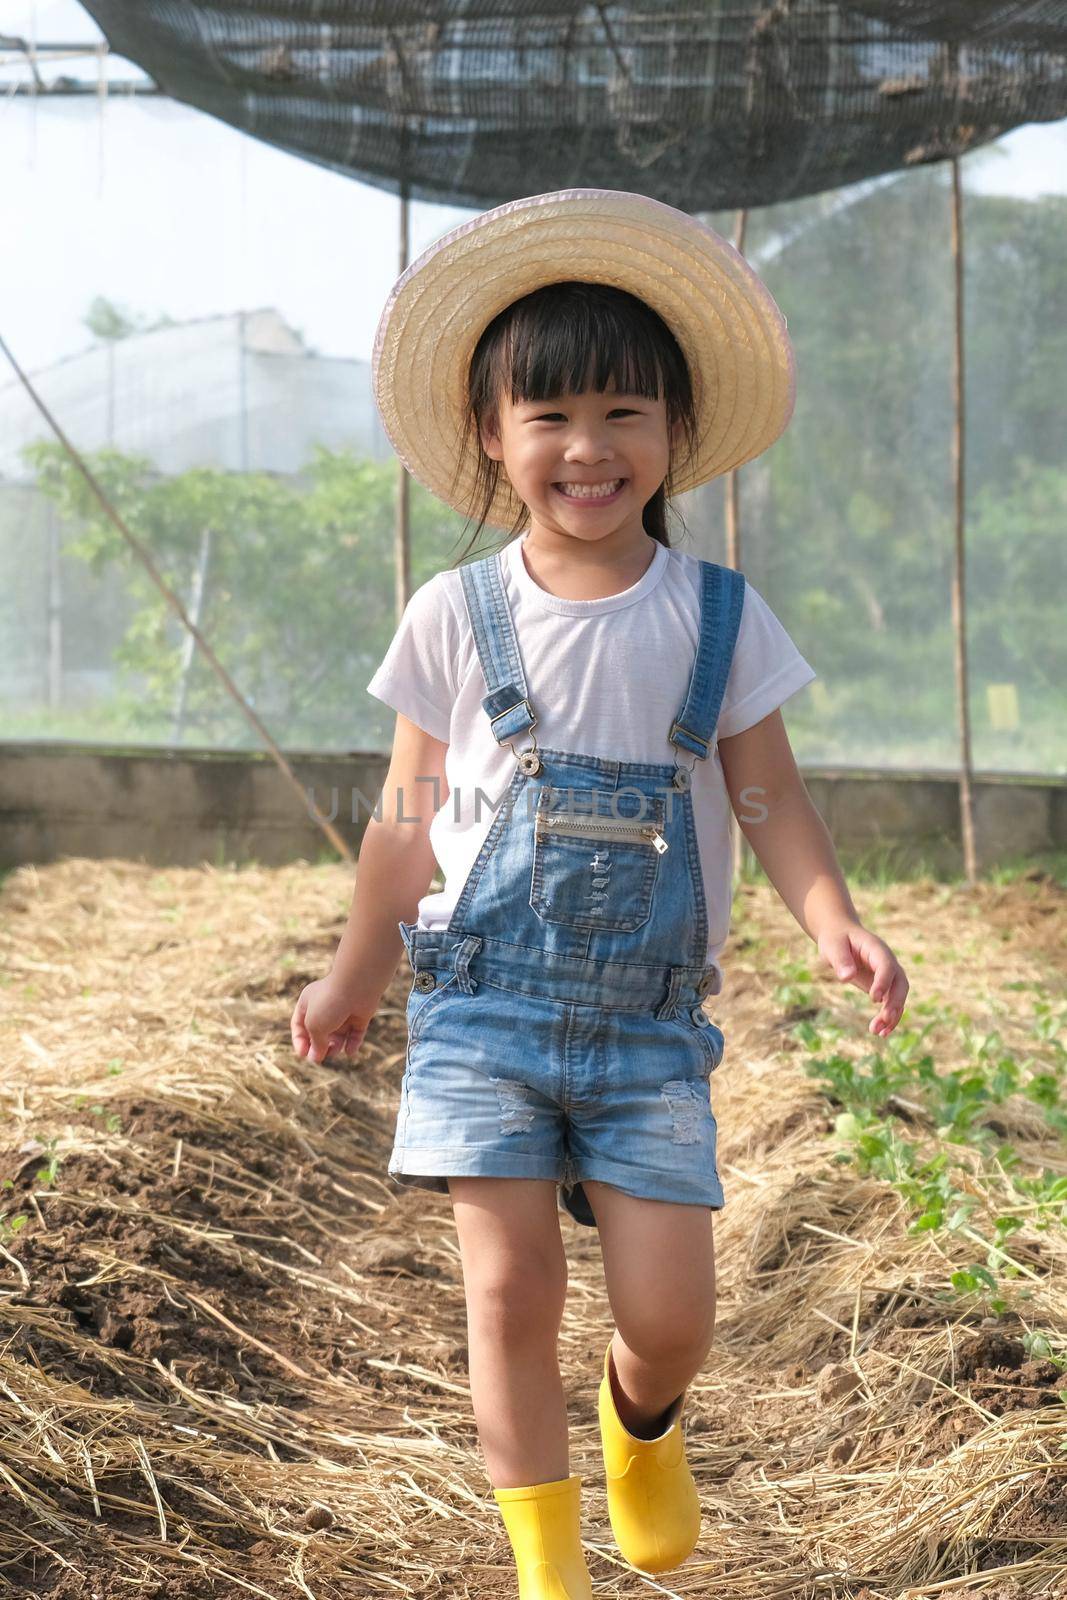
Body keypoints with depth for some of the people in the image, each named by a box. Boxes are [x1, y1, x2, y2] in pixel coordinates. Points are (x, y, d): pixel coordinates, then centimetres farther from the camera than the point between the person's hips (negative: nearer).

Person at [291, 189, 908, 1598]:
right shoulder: (456, 617, 0)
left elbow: (769, 797, 2)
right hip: (485, 1004, 0)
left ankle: (644, 1426, 35)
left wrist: (834, 924, -15)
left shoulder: (721, 620, 1)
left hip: (651, 1017, 0)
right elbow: (411, 810, 9)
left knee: (670, 1309, -2)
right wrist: (356, 971, 16)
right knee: (511, 1292, -3)